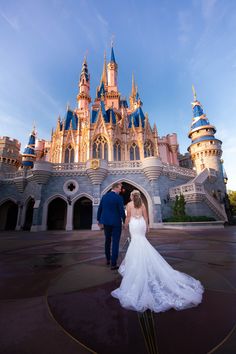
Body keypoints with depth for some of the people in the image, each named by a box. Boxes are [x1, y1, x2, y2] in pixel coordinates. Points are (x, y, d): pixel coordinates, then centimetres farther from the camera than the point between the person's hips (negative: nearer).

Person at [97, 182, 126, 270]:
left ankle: (108, 260, 35)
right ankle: (113, 264, 9)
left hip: (105, 222, 6)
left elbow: (99, 209, 8)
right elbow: (122, 211, -14)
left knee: (107, 241, 21)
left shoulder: (104, 196, 3)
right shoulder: (118, 198, -13)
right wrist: (125, 221, -1)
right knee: (115, 243, 4)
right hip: (116, 222, -6)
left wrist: (99, 220, 18)